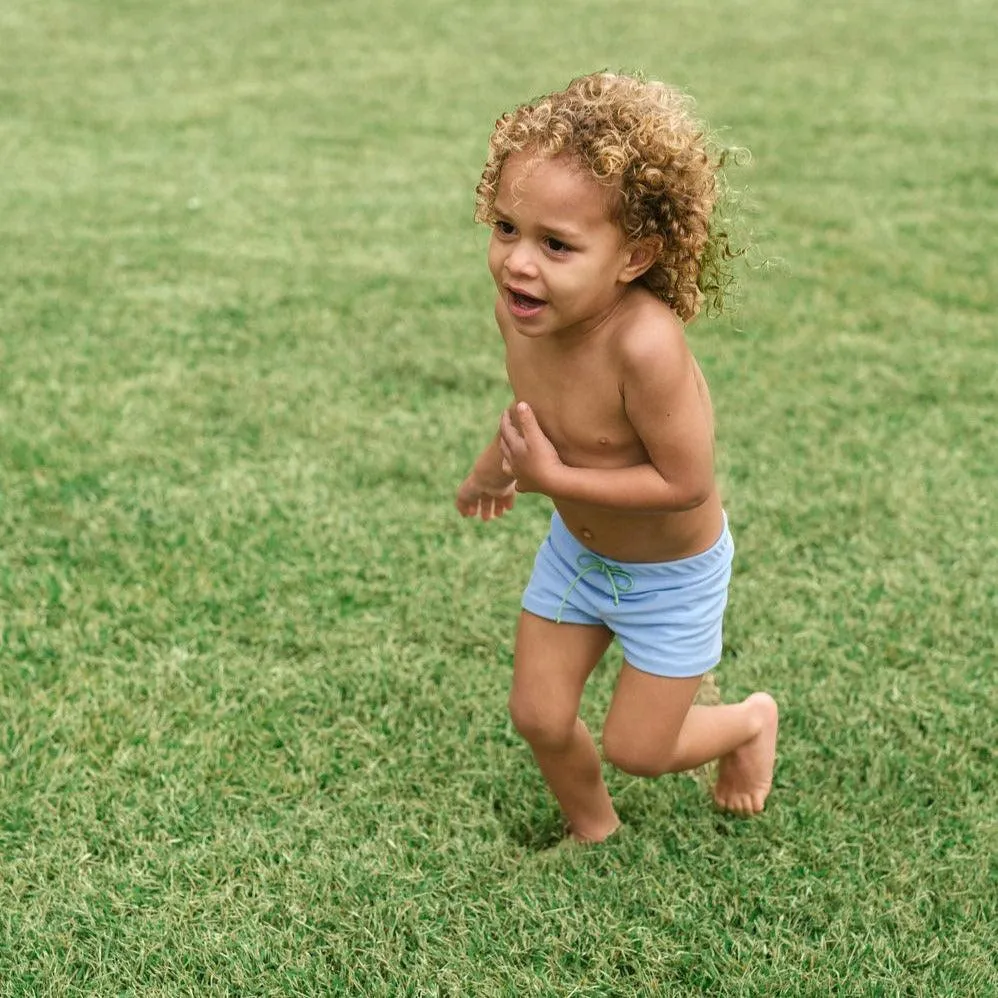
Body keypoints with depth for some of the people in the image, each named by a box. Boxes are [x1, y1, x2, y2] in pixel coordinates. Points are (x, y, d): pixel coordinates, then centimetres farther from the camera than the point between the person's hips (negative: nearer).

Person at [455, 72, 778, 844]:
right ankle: (593, 837, 42)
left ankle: (752, 722, 40)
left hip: (672, 573, -6)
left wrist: (555, 477, -30)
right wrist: (499, 459, 20)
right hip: (577, 549, 6)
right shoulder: (519, 308, -20)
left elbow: (686, 483, -33)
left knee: (637, 749, 8)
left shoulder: (643, 341, -41)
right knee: (539, 718, 12)